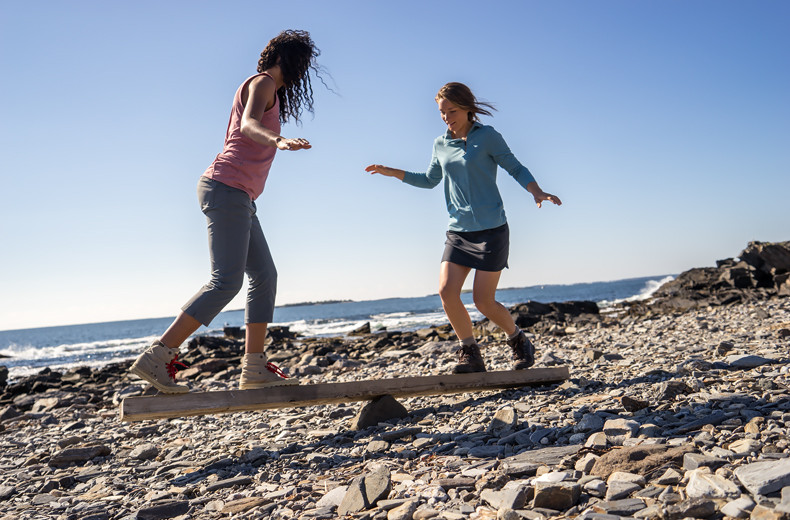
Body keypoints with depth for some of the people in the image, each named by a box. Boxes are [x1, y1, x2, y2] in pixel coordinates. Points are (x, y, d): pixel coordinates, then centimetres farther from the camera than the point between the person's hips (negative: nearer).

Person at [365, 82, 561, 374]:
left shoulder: (487, 137, -4)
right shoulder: (441, 145, 10)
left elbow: (516, 168, 1)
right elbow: (430, 180, 24)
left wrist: (537, 193, -17)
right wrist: (393, 172, 15)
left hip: (491, 229, -5)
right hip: (459, 231, 5)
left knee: (483, 301, -7)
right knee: (447, 292, -11)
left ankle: (519, 341, 21)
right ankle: (470, 355, 6)